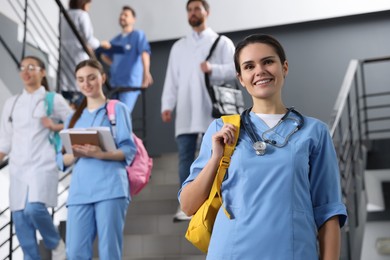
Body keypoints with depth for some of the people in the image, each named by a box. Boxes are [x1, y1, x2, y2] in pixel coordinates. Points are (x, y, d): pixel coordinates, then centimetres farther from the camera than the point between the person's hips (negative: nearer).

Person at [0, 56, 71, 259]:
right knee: (20, 218, 0)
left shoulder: (54, 100, 4)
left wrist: (55, 127, -10)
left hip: (43, 165, -4)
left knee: (35, 209, -22)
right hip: (18, 168, 5)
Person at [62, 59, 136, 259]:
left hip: (110, 188, -4)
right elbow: (63, 159, 15)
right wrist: (76, 154, -7)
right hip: (80, 190, 4)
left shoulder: (117, 109, 7)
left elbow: (129, 151, -1)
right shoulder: (74, 117, 20)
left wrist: (101, 154, -19)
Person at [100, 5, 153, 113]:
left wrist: (146, 73, -31)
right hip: (115, 83, 7)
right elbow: (104, 55, 31)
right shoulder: (116, 39, 18)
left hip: (131, 83, -7)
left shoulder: (138, 35, -1)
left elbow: (145, 54, -16)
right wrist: (115, 65, 13)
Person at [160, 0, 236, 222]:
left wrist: (213, 69, -20)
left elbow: (235, 69, -3)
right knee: (185, 158, -2)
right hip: (185, 112, 3)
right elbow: (172, 78, 12)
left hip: (212, 111, -3)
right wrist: (167, 105, 1)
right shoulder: (179, 46, 19)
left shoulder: (222, 42, 9)